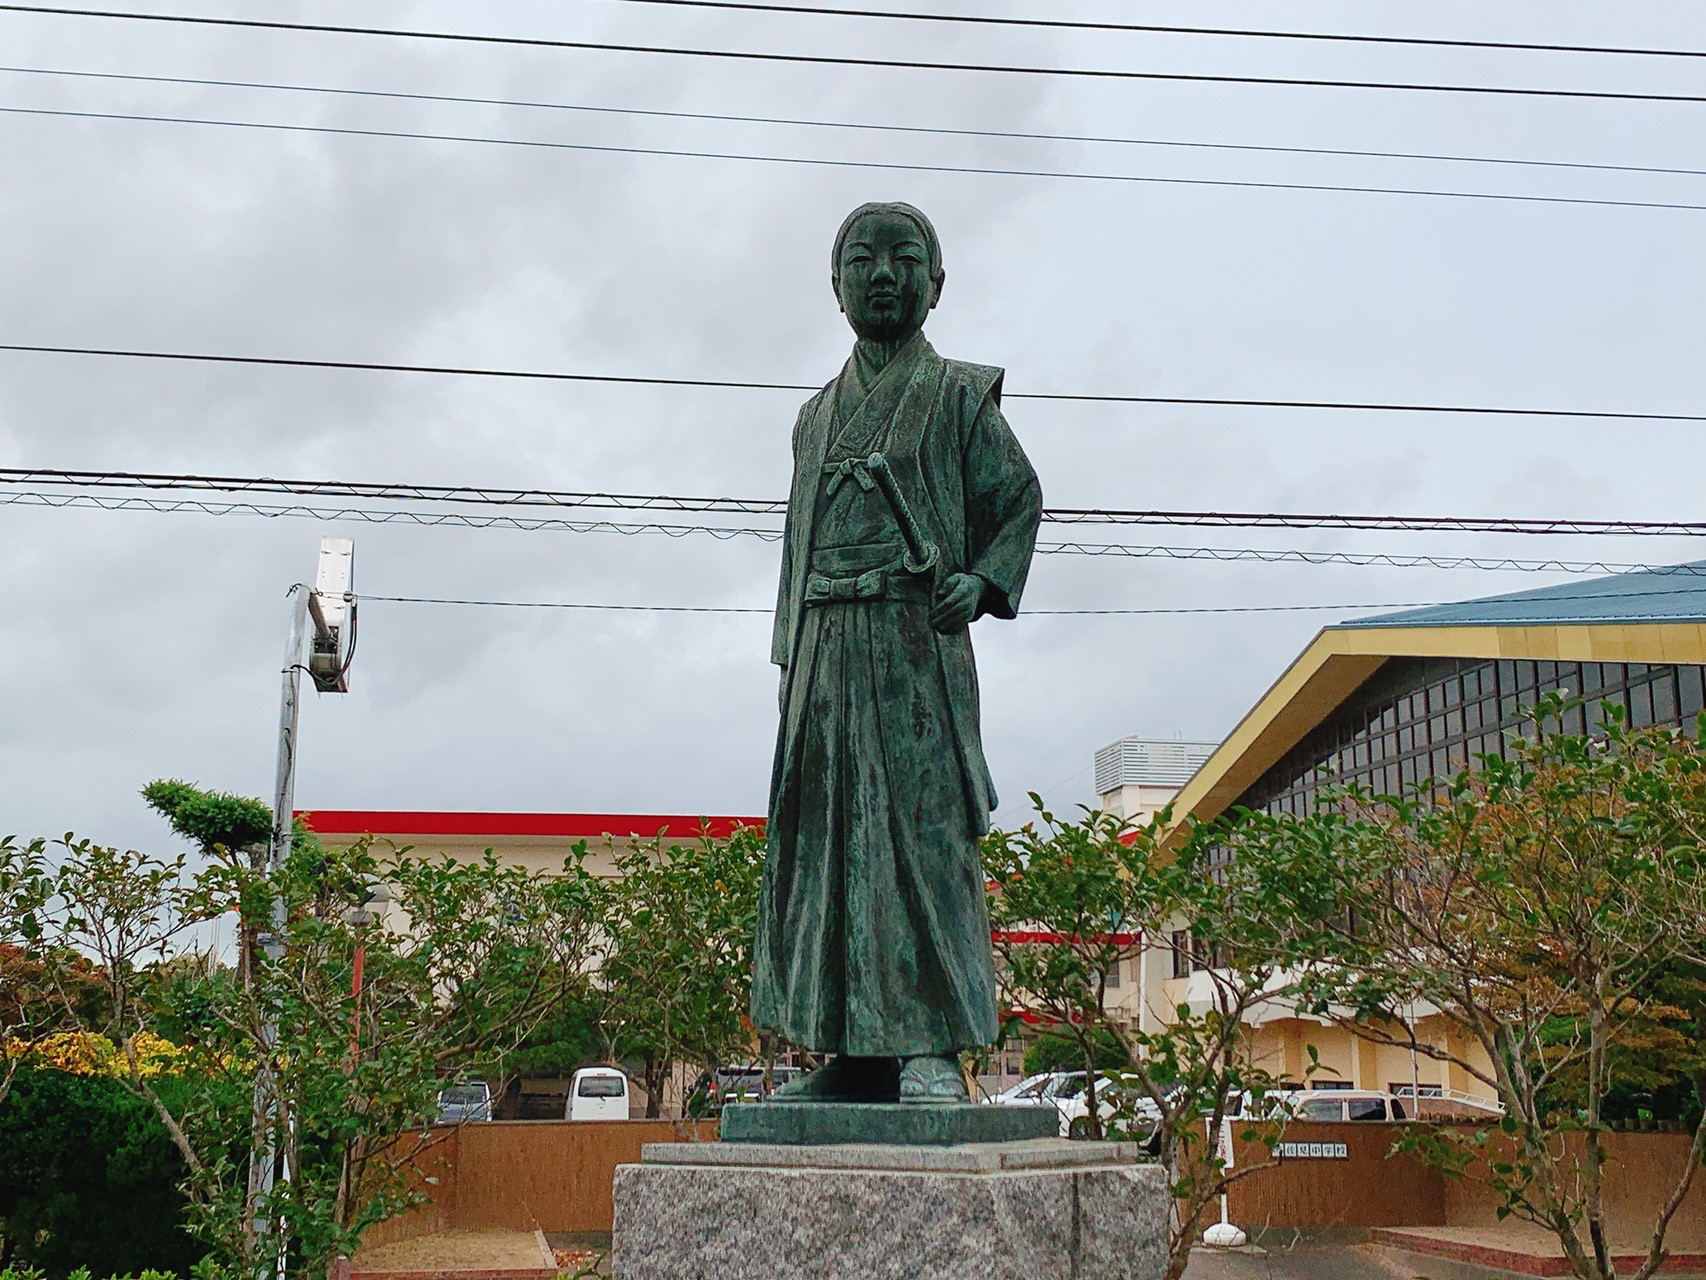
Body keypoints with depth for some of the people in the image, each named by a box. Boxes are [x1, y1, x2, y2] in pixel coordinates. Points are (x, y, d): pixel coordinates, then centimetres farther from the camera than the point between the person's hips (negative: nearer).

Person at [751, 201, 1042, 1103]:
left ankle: (935, 1049, -8)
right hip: (826, 651, 5)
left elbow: (1018, 501, 7)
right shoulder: (817, 417, 21)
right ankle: (856, 1055, 8)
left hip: (916, 641, -5)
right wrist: (791, 666, 15)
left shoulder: (960, 396, 7)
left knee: (921, 826, -10)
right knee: (824, 834, 2)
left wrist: (982, 582, -11)